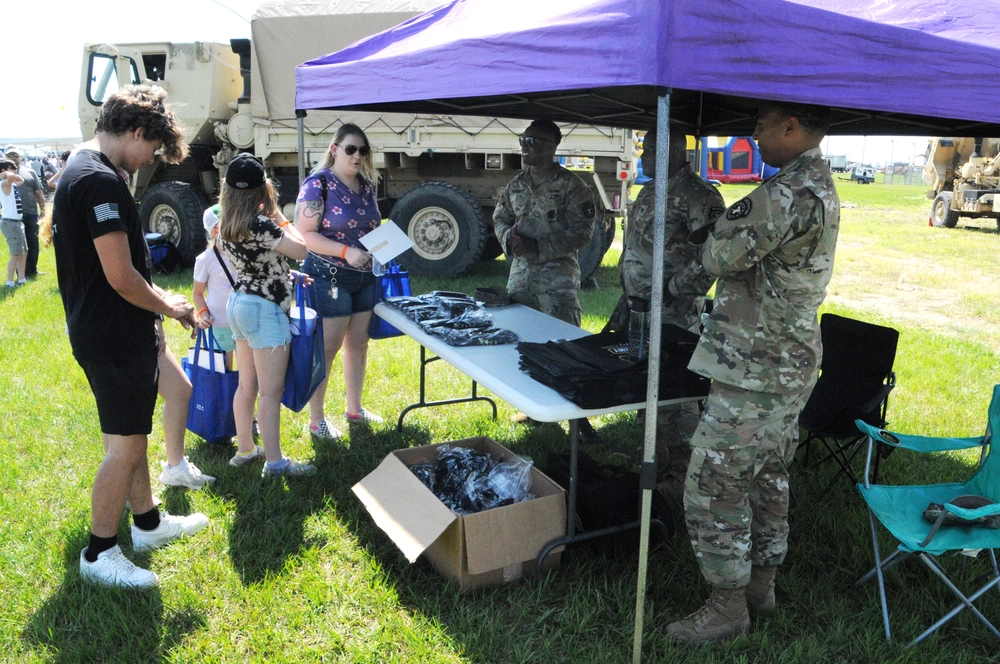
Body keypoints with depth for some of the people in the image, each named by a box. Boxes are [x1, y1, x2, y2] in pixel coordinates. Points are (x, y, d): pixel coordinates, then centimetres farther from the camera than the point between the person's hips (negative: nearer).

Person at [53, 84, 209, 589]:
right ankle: (99, 553, 14)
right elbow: (121, 278, -24)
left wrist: (158, 297, 14)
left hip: (102, 333, 11)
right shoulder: (101, 182, -21)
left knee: (133, 433, 20)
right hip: (114, 337, -11)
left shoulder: (81, 173, 13)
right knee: (124, 446, 0)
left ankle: (147, 523, 35)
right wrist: (169, 309, -8)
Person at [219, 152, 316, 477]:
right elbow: (300, 249, -17)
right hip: (263, 308, -9)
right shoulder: (260, 225, -21)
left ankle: (245, 449, 29)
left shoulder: (226, 225, 6)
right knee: (271, 391, -3)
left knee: (247, 386, 18)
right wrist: (279, 215, -6)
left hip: (238, 302, 9)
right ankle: (274, 462, 3)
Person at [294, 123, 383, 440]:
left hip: (364, 277, 7)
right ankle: (316, 420, 11)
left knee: (358, 343, 14)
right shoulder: (318, 183, -12)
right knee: (326, 348, -1)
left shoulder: (366, 185, 9)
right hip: (328, 277, -7)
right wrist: (346, 251, -25)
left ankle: (354, 408, 30)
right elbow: (304, 234, -16)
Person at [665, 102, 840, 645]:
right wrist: (725, 231, 0)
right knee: (768, 479, 21)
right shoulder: (821, 186, 12)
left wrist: (717, 231, 2)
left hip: (754, 373, -11)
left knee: (713, 489, 0)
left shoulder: (789, 194, -23)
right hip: (791, 367, 11)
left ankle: (728, 608, 14)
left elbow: (721, 256, -19)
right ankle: (761, 584, 36)